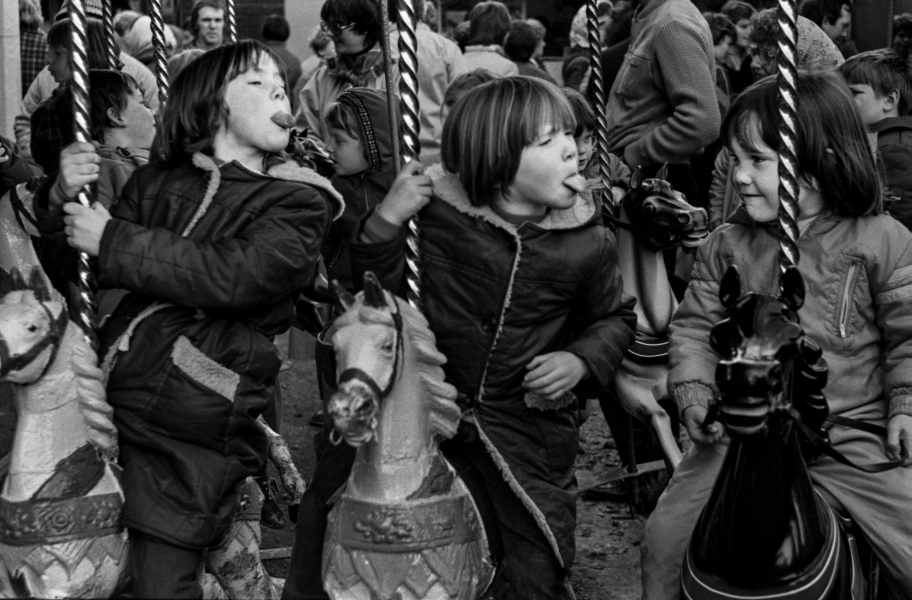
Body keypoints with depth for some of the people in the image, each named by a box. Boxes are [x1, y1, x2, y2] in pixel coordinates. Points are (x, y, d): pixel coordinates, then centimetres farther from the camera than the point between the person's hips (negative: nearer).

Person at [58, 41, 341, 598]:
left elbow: (237, 275, -16)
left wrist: (113, 241, -14)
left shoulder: (299, 201, 1)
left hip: (193, 429, -3)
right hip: (112, 396, 4)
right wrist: (67, 201, -9)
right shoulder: (156, 181, 12)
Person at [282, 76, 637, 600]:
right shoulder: (438, 213, -13)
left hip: (529, 423, 1)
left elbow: (615, 318, 8)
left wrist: (581, 360, -11)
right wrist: (387, 220, -22)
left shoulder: (588, 243, -8)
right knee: (328, 492, -1)